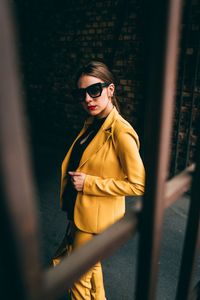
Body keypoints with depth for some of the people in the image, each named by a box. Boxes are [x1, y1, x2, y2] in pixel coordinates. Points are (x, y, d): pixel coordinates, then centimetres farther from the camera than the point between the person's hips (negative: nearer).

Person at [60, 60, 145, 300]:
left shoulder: (121, 132, -24)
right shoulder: (91, 123, 2)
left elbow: (138, 184, -23)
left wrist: (89, 183, -22)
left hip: (96, 218, -8)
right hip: (79, 210, 8)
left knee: (79, 276, 15)